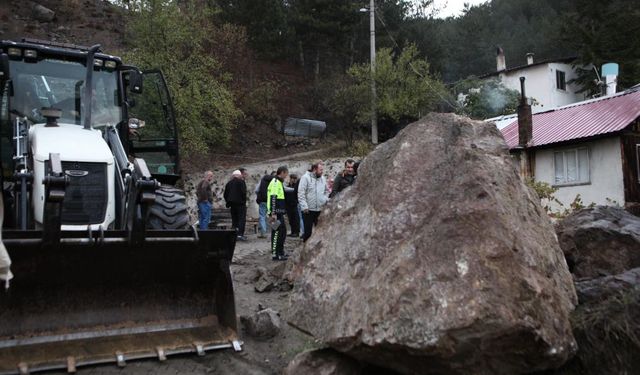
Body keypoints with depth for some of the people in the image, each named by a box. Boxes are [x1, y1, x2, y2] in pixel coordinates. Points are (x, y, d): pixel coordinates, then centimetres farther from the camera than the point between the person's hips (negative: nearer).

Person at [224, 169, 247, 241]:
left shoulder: (229, 183, 11)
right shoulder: (241, 182, -5)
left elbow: (225, 195, 13)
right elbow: (243, 193, -14)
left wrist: (228, 202, 19)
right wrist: (244, 201, -4)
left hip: (232, 205, 5)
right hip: (240, 203, -5)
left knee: (234, 219, 12)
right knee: (242, 219, -5)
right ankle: (240, 234, -16)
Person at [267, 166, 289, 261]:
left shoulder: (279, 182, 19)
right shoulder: (275, 183, -14)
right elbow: (273, 198, -22)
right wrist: (273, 213, -26)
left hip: (279, 213, 11)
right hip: (276, 213, -11)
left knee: (283, 232, 16)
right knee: (277, 232, -7)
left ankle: (280, 252, 25)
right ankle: (275, 254, -3)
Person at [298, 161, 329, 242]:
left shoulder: (322, 178, 10)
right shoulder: (306, 177, -9)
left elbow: (326, 191, 22)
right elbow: (301, 193, -13)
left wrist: (325, 200, 5)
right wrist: (304, 206, -18)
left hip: (320, 209, 6)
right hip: (308, 210, -5)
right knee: (308, 231, 0)